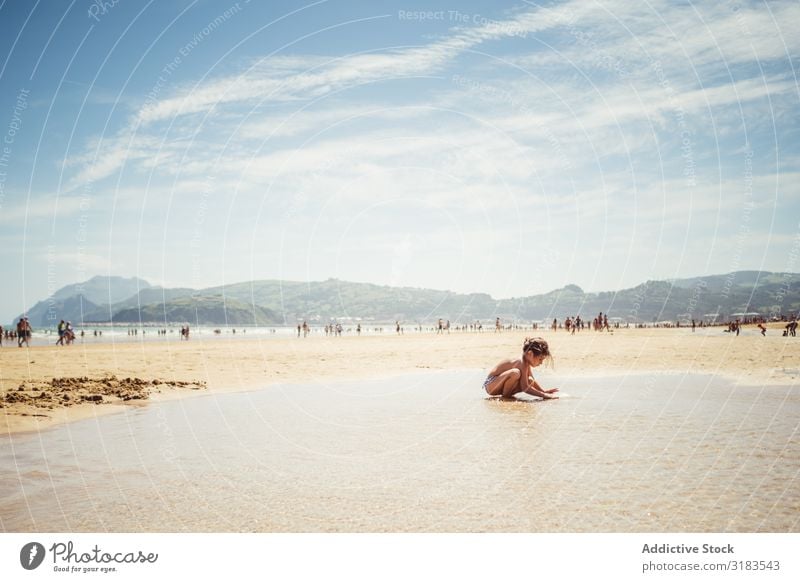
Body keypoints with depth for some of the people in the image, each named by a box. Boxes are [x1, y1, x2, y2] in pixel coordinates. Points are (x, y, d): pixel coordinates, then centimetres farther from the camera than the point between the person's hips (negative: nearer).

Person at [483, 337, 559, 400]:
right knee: (515, 373, -34)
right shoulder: (522, 363, -24)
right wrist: (544, 395, -27)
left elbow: (532, 381, 18)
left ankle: (507, 394, 3)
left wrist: (545, 391, 7)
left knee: (530, 381, 2)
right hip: (490, 385, -10)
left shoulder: (526, 362, 5)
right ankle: (505, 395, -13)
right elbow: (525, 388, -28)